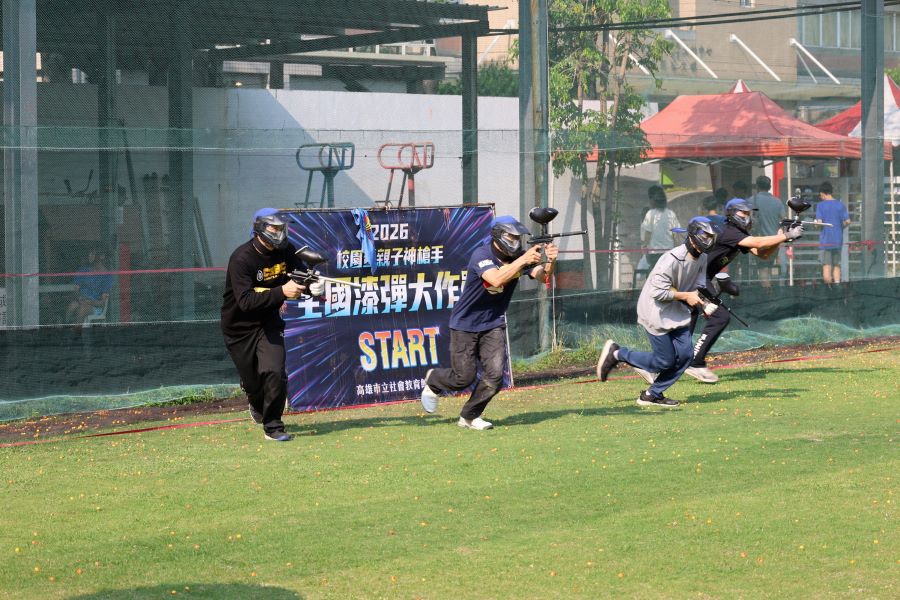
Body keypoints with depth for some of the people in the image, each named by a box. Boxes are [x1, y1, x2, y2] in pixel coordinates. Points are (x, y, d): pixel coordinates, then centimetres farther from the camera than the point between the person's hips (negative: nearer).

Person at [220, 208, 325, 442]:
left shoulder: (285, 250, -8)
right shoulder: (241, 259, -25)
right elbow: (245, 301, -34)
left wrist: (313, 286, -26)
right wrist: (281, 292, -43)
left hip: (269, 322, 3)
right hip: (239, 328, -3)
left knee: (274, 372, -18)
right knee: (252, 381, 8)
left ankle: (273, 427, -1)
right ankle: (257, 405, 45)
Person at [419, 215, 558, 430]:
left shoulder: (519, 256, -7)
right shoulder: (482, 255, -23)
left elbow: (542, 277, -19)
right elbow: (497, 279, -41)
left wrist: (550, 262, -40)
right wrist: (523, 260, -47)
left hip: (493, 324, 5)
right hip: (465, 325, -5)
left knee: (495, 374, -9)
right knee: (463, 378, -1)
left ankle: (469, 416, 12)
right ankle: (432, 380, 33)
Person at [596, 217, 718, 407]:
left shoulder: (702, 258, 0)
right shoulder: (672, 259, -27)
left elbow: (699, 287, 9)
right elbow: (658, 292, -26)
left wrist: (703, 302, -12)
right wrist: (685, 296, -24)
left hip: (677, 312, 8)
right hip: (657, 313, -8)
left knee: (685, 355, 0)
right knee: (665, 361, -4)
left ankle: (652, 395, 14)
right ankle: (617, 353, 12)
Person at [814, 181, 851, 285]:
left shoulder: (820, 205, -6)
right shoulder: (840, 204, 3)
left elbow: (819, 222, -14)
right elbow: (847, 221, -1)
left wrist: (815, 223, 7)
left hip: (825, 241, -3)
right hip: (838, 240, 3)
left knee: (826, 266, -1)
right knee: (837, 265, 11)